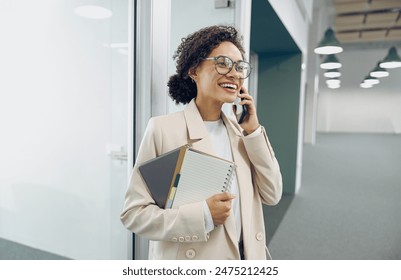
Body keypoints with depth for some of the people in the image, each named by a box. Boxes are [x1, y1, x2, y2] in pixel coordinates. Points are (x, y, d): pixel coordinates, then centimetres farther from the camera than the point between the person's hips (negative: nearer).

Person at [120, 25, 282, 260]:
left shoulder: (239, 130, 0)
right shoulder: (163, 128, -16)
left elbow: (272, 195, -1)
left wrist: (253, 131, -9)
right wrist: (202, 216, -25)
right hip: (189, 261, -4)